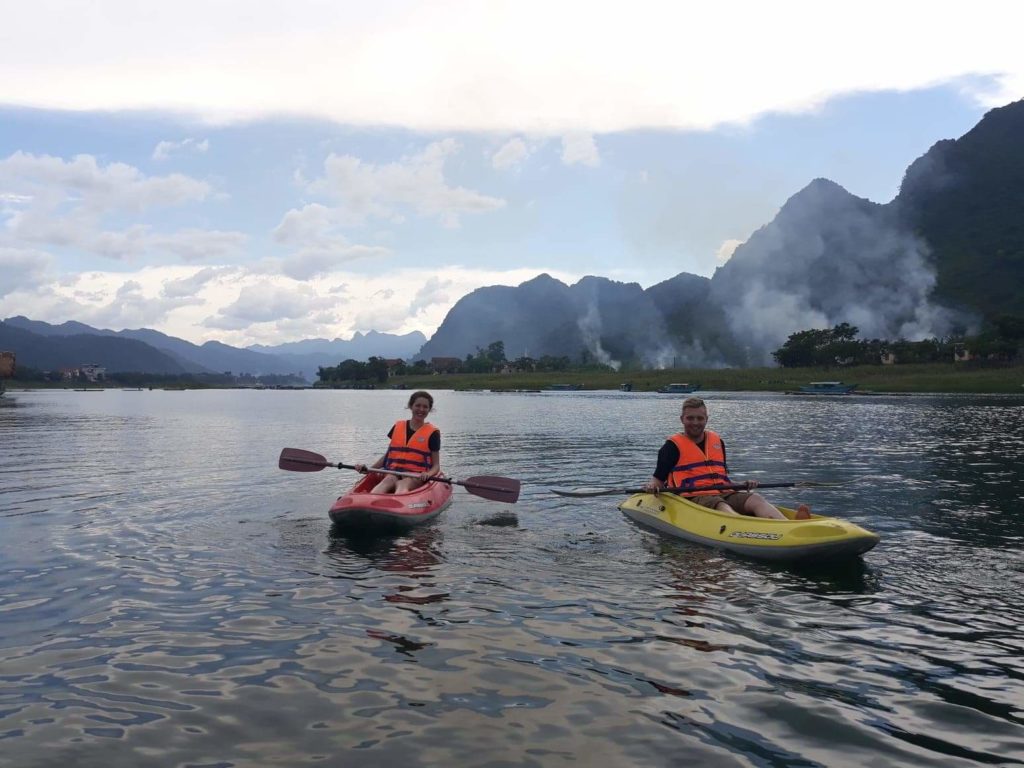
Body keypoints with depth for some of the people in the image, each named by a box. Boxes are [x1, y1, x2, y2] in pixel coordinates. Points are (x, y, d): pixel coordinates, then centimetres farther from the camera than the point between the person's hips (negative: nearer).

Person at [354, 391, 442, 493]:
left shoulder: (432, 433, 7)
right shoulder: (398, 427, 16)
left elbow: (436, 465, 5)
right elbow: (388, 455, 22)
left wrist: (428, 474, -17)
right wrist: (368, 468, 9)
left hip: (417, 476, -2)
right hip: (394, 472, 2)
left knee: (402, 485, -36)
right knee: (388, 481, -33)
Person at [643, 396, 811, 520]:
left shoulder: (717, 441, 22)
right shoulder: (673, 445, 5)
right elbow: (658, 478, 3)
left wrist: (742, 485, 11)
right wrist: (652, 486, -19)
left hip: (723, 494, 6)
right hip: (694, 498, -5)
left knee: (756, 499, -24)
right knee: (720, 505, -39)